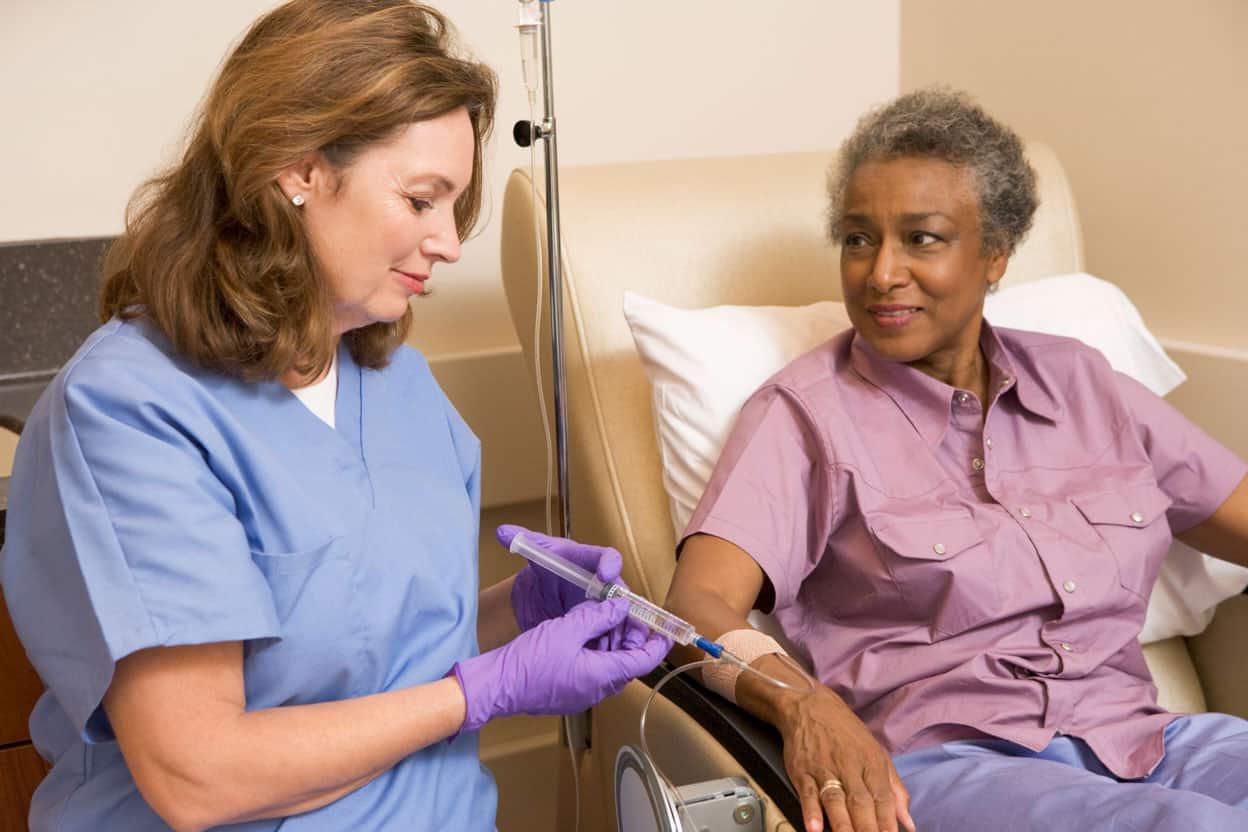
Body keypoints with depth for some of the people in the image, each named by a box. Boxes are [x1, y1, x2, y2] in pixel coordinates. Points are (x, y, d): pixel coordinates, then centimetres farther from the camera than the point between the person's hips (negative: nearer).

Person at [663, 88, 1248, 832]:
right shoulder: (806, 411, 1)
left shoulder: (1077, 379, 16)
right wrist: (803, 705, -32)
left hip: (1144, 742, 6)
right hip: (944, 762, -5)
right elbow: (700, 601, -12)